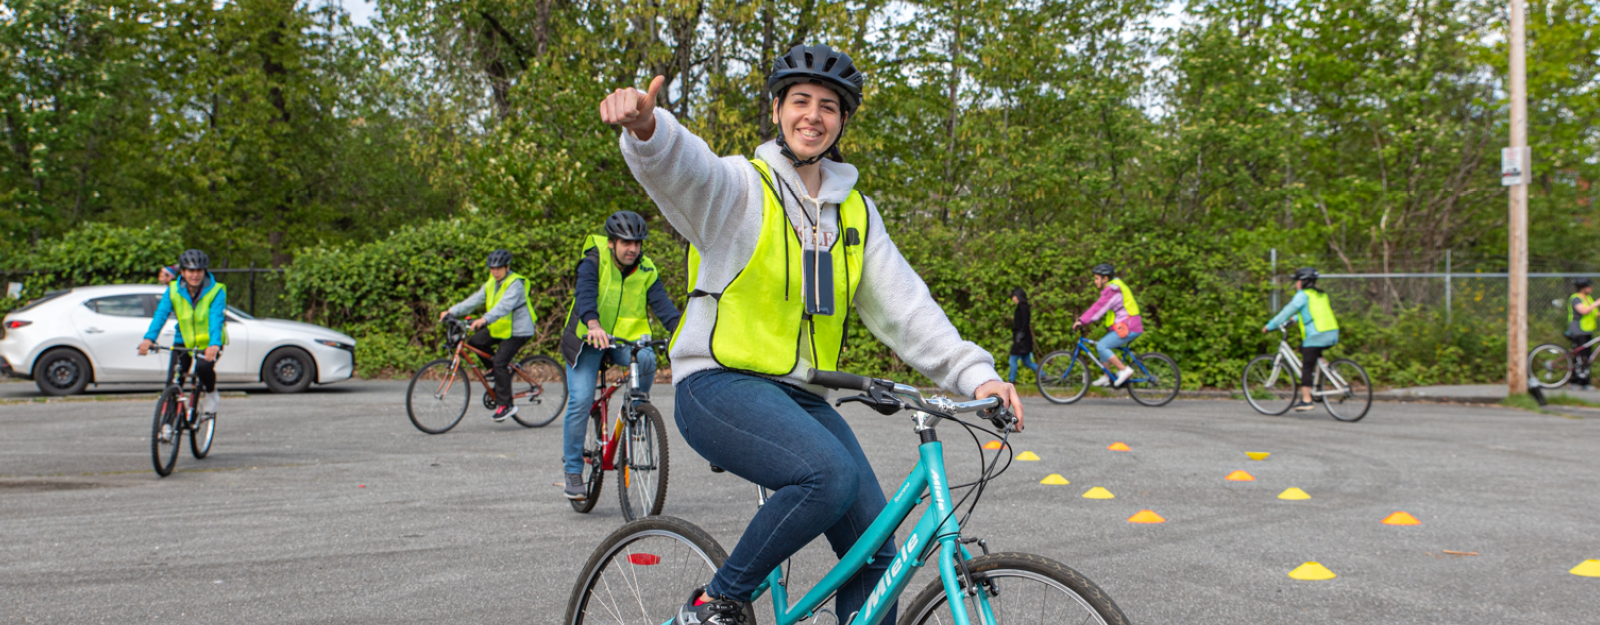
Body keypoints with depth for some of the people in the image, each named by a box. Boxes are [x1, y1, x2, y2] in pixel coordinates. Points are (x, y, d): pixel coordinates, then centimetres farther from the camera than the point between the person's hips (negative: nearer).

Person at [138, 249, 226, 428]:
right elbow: (161, 313, -21)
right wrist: (149, 338, -38)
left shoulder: (216, 291, -18)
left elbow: (216, 318, -30)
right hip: (183, 340, 3)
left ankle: (210, 394, 0)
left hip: (208, 342, -3)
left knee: (203, 367, -31)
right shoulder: (174, 290, -10)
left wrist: (214, 344, -47)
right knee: (173, 380, -8)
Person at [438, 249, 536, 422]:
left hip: (517, 330, -8)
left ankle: (506, 404, -8)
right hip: (499, 327, 8)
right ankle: (500, 370, 13)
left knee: (500, 363, -17)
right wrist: (451, 311, -13)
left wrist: (484, 319, -49)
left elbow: (505, 306, -35)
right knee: (475, 342, -4)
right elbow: (475, 300, -1)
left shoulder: (515, 283, -19)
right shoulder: (492, 283, 7)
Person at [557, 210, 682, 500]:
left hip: (627, 339, 2)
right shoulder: (593, 263, -13)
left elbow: (663, 305, -14)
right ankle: (572, 470, 2)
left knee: (646, 359, -31)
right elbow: (585, 294, -31)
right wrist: (594, 325, -51)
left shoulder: (646, 272, -3)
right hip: (587, 341, -2)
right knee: (580, 401, -13)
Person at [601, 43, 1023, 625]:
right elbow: (682, 167, -25)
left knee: (876, 552, -2)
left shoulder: (856, 213, 15)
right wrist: (646, 127, -49)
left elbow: (904, 306, 9)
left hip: (802, 396, 6)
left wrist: (974, 373, -5)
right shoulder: (740, 186, -2)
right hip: (720, 386, -6)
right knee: (831, 475, -31)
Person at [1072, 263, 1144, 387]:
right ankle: (1106, 378, 19)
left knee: (1101, 346, -14)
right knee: (1102, 346, 15)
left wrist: (1082, 321, -19)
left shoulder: (1112, 291, -15)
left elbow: (1099, 308, -21)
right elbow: (1098, 307, 20)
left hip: (1128, 329, -11)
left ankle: (1124, 370, -9)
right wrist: (1083, 319, 13)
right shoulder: (1113, 287, 18)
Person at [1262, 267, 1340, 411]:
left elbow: (1287, 311, -3)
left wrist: (1270, 326, 5)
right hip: (1332, 335, 8)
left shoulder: (1303, 295, -4)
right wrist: (1295, 318, 45)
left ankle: (1306, 400, -5)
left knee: (1306, 367, -3)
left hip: (1316, 336, -8)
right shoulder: (1321, 295, 21)